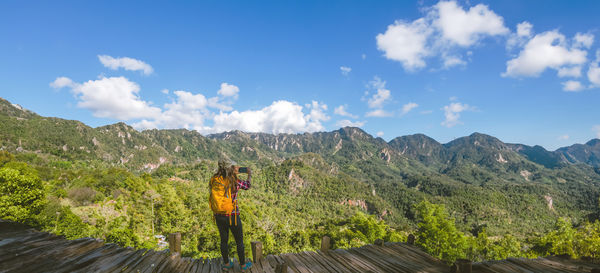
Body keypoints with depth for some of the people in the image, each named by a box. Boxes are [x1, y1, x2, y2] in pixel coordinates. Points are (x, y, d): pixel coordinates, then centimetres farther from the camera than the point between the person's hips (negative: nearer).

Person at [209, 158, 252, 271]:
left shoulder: (215, 180, -7)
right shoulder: (234, 181, -18)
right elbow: (246, 185, 1)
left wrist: (235, 172, 20)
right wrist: (249, 174, 19)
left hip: (219, 216, 4)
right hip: (232, 215, -4)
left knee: (224, 240, 21)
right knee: (239, 241, 15)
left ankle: (226, 264, 36)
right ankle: (243, 265, 28)